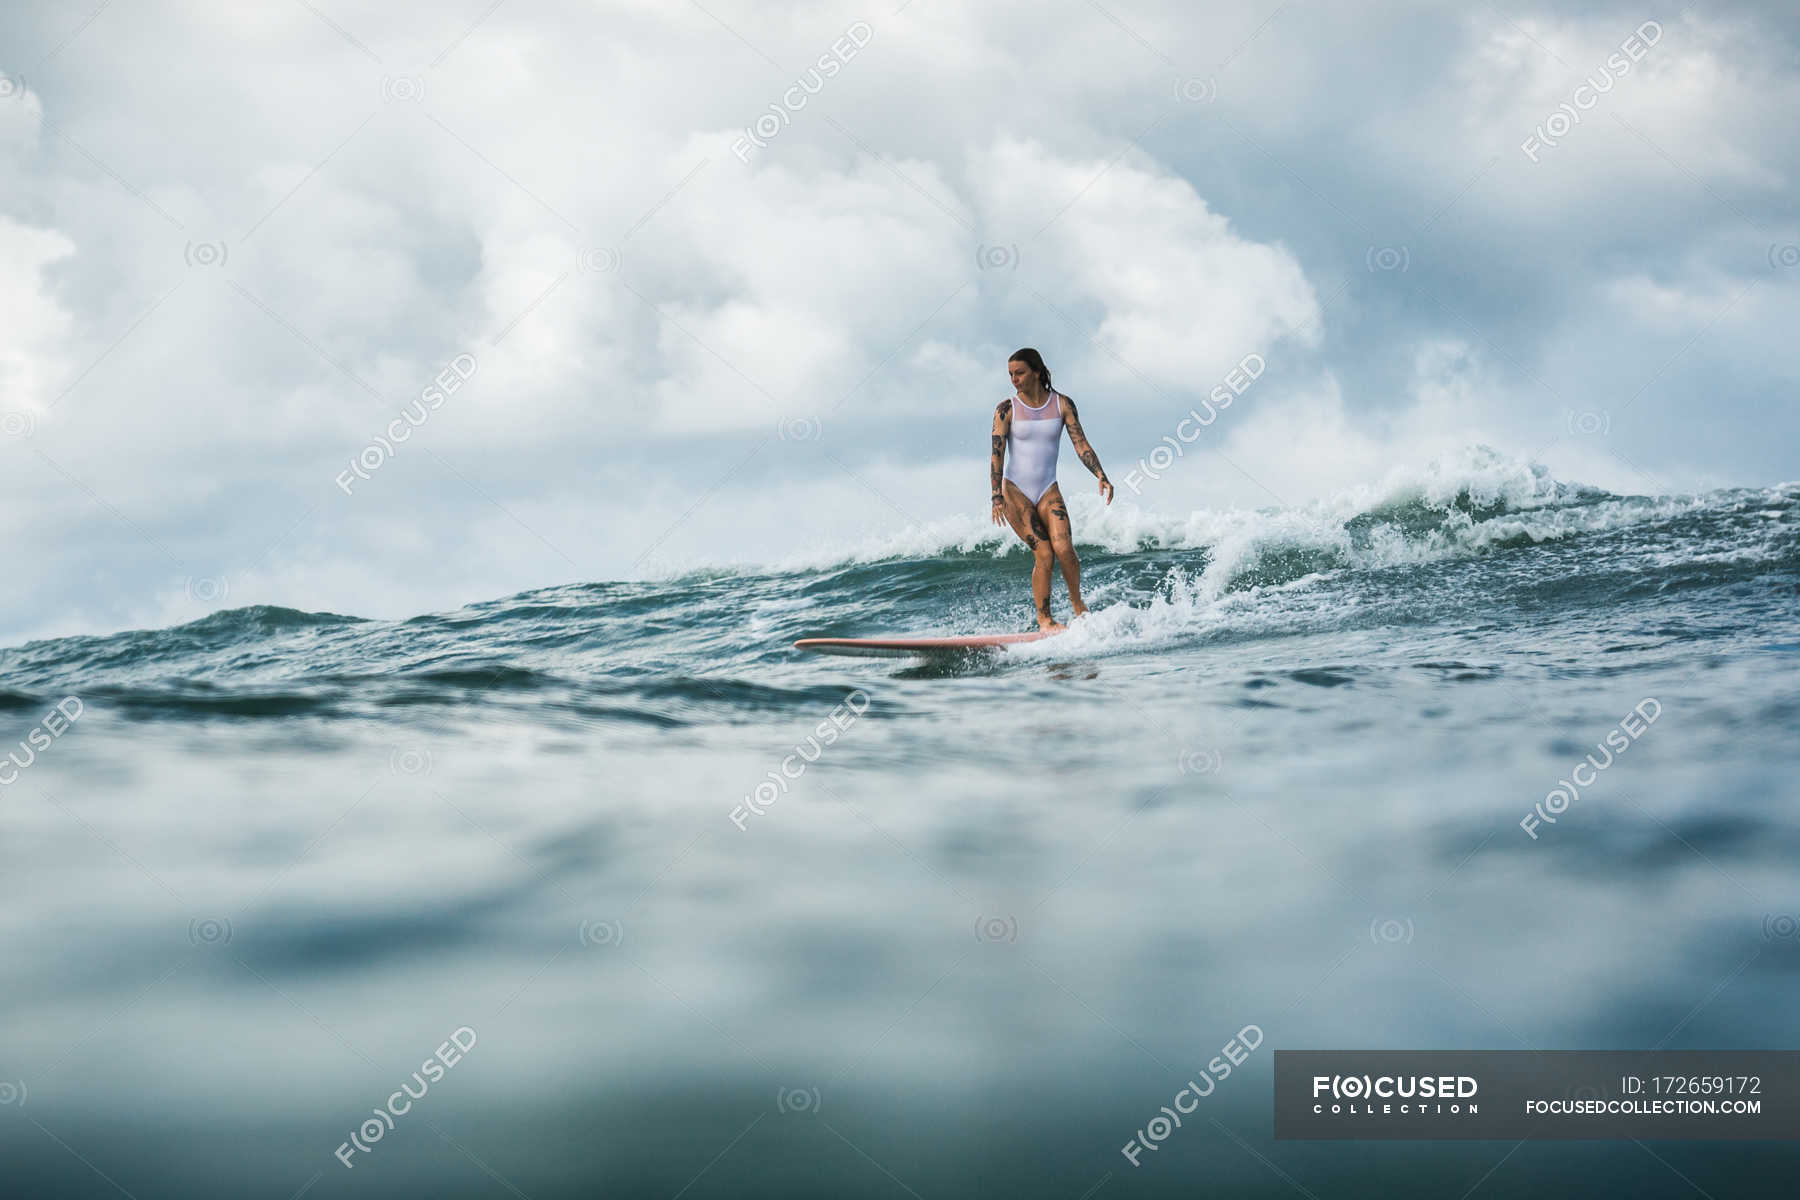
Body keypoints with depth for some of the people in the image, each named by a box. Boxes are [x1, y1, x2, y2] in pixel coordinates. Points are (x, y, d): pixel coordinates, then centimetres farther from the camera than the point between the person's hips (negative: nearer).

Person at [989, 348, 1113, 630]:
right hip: (1015, 491, -2)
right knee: (1043, 554, -16)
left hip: (1048, 490, 2)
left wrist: (1101, 476, -15)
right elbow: (997, 454, -9)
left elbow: (1081, 444, -1)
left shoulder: (1062, 404, 2)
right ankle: (1044, 619, -3)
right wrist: (997, 496, -20)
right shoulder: (1007, 409, -4)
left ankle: (1076, 601, 4)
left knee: (1063, 548, -20)